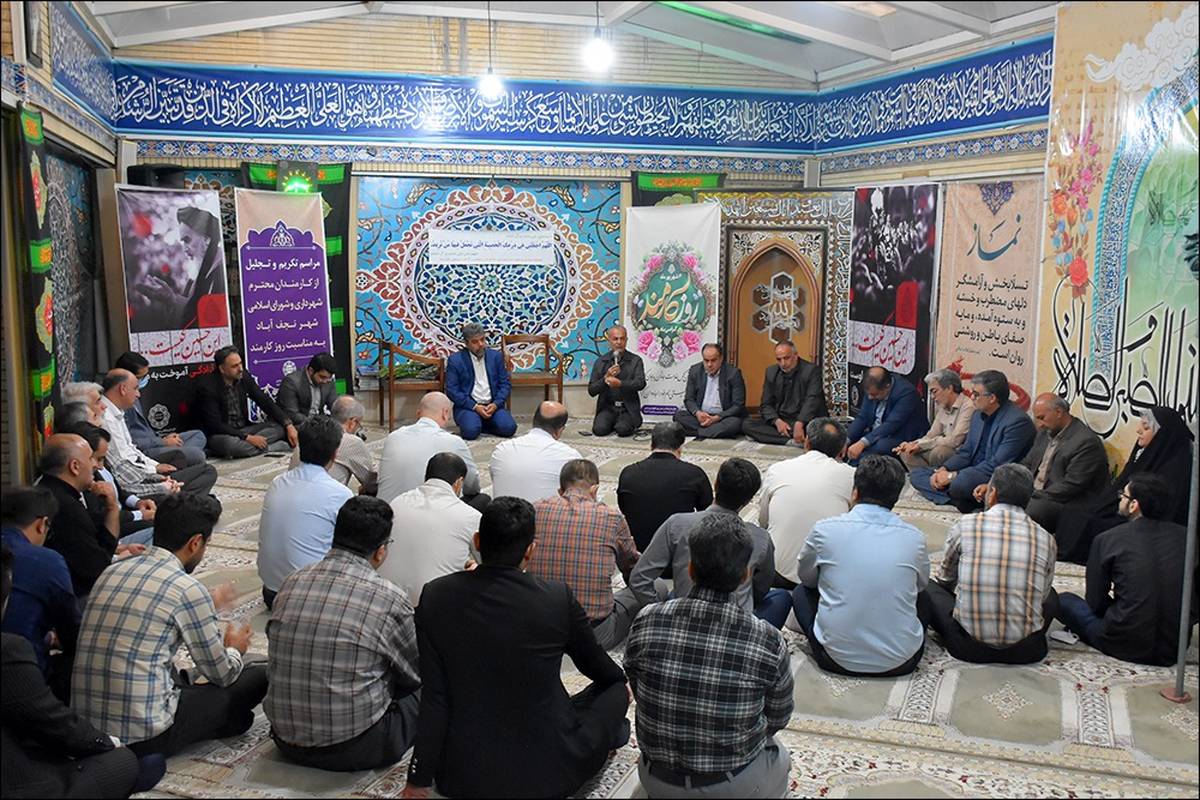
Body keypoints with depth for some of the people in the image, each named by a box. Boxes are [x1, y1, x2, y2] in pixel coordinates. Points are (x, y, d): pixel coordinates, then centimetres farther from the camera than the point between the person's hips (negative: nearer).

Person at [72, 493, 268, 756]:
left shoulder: (111, 572, 8)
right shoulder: (188, 589, -13)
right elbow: (223, 674, -1)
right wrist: (234, 649, 22)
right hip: (144, 738, -8)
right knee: (258, 676, 2)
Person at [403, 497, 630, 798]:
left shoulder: (435, 596, -11)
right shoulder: (557, 598, -16)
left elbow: (434, 697, -8)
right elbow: (595, 665, 4)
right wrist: (623, 683, 27)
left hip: (462, 776, 3)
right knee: (616, 689, 21)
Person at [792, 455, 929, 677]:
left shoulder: (825, 530, -6)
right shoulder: (914, 538, -3)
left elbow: (807, 577, 13)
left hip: (838, 658, -1)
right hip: (901, 662, 2)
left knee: (802, 593, 25)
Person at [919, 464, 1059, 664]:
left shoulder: (964, 526, -4)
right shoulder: (1046, 539, 0)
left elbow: (948, 578, 13)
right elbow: (1041, 595, 13)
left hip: (969, 647, -2)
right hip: (1026, 651, 2)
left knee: (928, 587, 22)